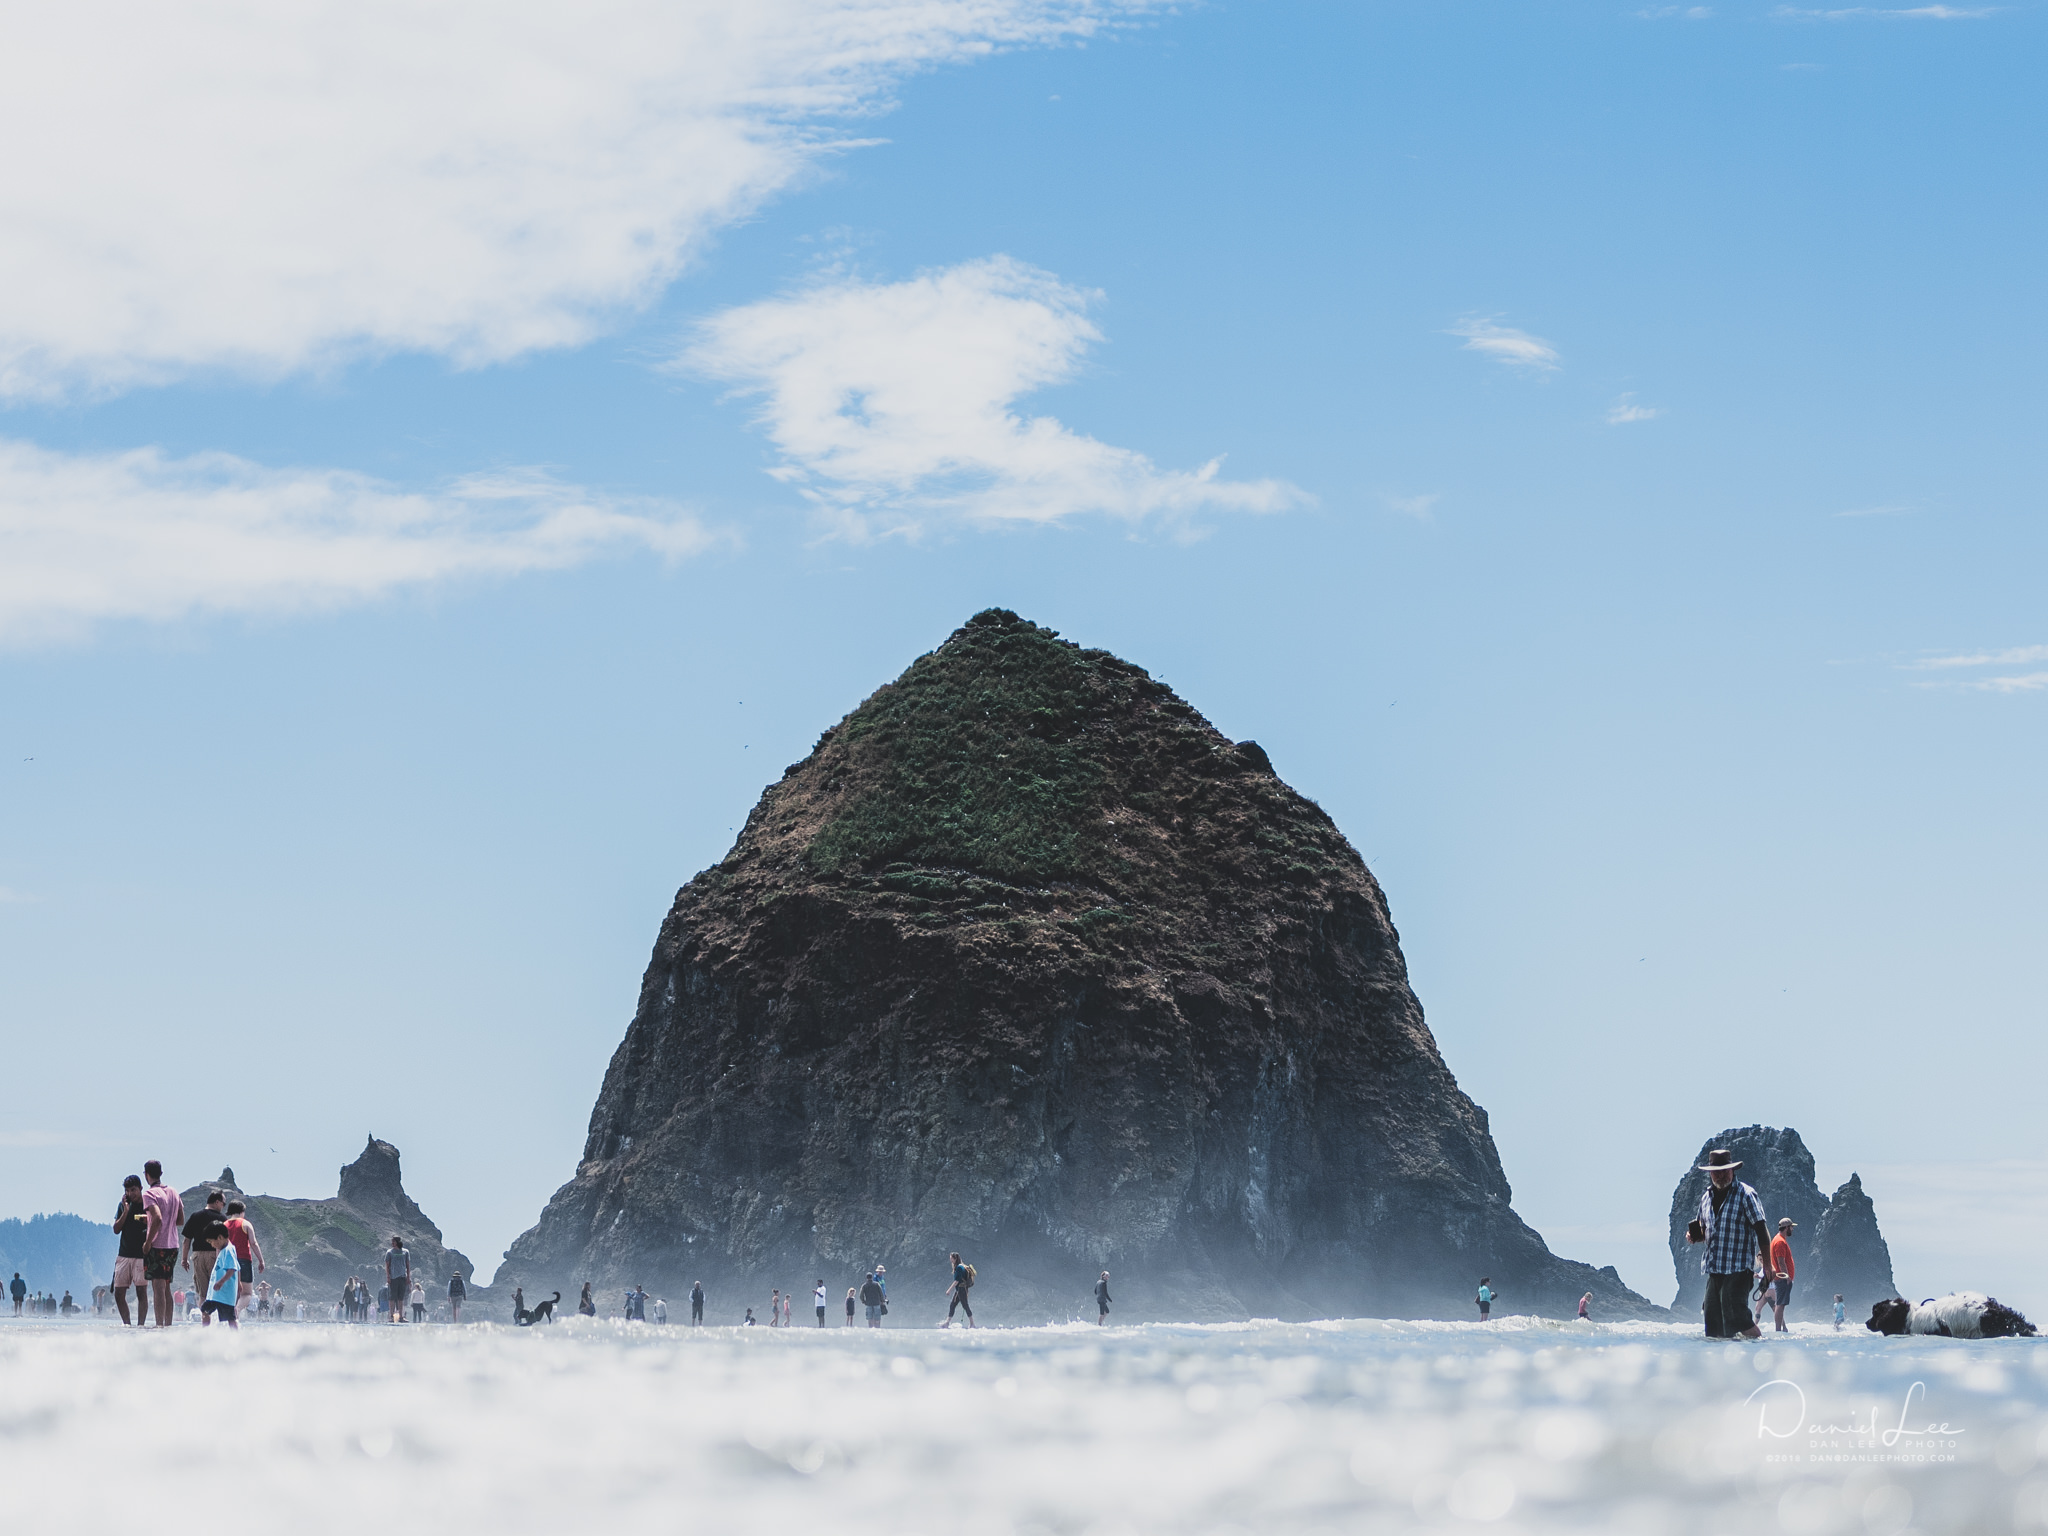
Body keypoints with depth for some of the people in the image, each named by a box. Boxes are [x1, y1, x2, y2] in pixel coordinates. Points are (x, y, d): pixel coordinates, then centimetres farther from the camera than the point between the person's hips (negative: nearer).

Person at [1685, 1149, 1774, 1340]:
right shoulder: (1707, 1197, 15)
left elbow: (1761, 1231, -8)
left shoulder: (1745, 1195, -6)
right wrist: (1694, 1235, 2)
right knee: (1712, 1321, 4)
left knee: (1735, 1317, -16)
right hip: (1714, 1270, 7)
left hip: (1738, 1269, -7)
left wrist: (1767, 1265, -13)